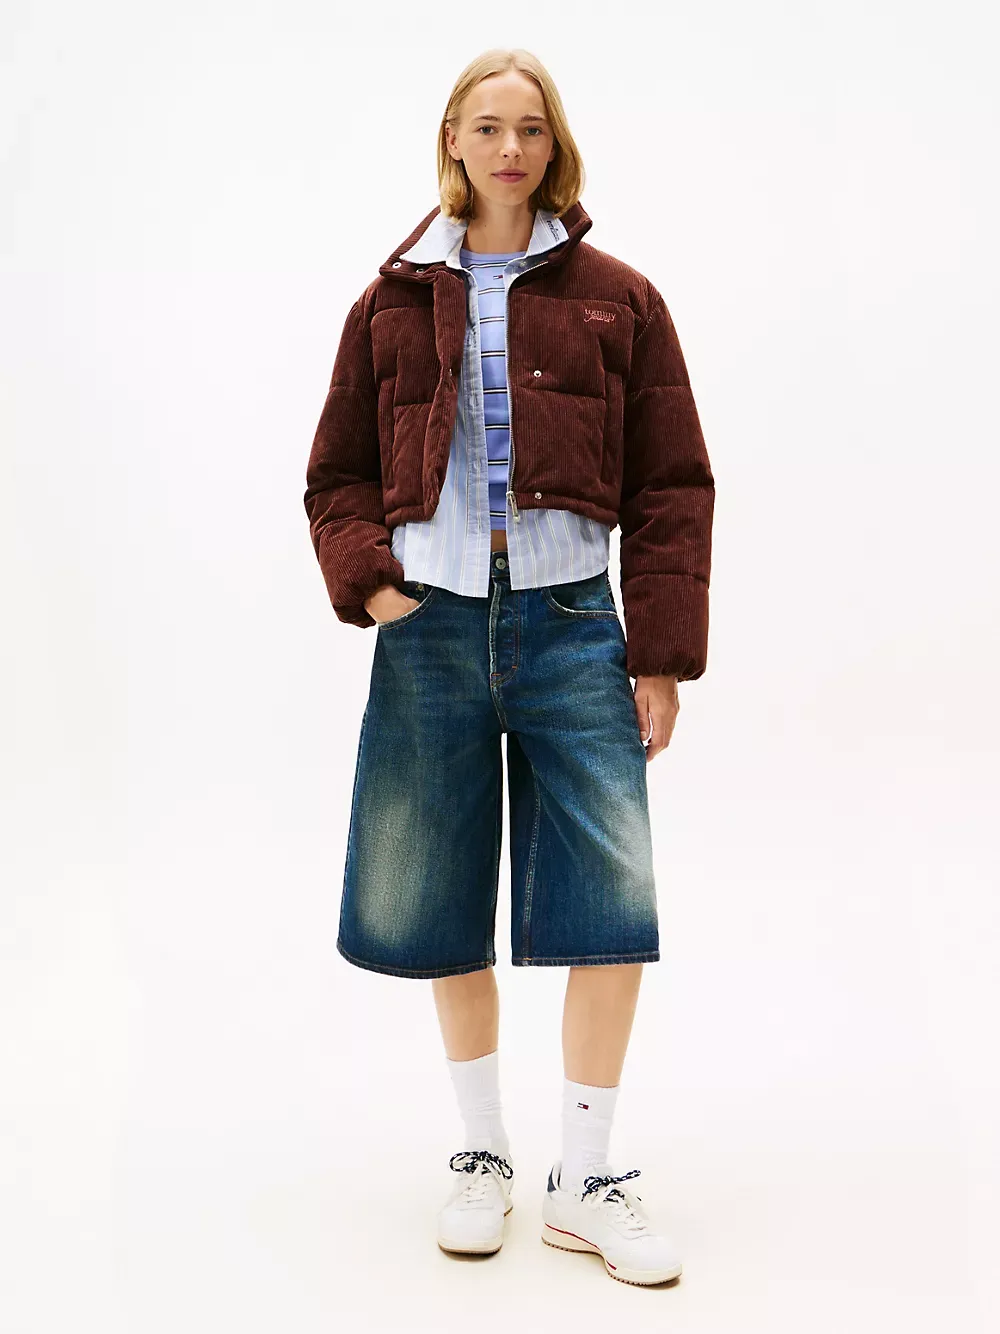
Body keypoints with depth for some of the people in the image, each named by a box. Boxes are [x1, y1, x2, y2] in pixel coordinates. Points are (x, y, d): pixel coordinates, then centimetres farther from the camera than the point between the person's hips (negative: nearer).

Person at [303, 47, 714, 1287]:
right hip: (430, 628, 1)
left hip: (570, 625, -1)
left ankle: (586, 1181, 13)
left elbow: (671, 488, 3)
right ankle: (481, 1152, 27)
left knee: (609, 906, -4)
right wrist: (365, 580, -6)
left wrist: (662, 654, -3)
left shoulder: (617, 299, 7)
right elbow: (337, 476, 13)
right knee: (440, 911, 7)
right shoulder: (393, 302, 11)